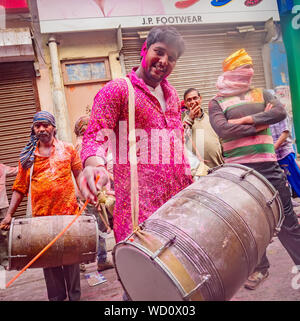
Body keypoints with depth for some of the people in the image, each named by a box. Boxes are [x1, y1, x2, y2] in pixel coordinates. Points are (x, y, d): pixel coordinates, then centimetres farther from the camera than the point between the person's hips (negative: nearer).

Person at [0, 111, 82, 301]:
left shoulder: (67, 149, 5)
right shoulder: (27, 156, 8)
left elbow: (79, 175, 5)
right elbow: (20, 187, 8)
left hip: (68, 213, -1)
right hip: (41, 216, 2)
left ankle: (74, 296, 24)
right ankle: (56, 297, 28)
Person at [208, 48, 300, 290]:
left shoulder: (260, 94, 14)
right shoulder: (216, 102, 5)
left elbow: (281, 112, -3)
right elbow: (223, 130, -12)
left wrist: (248, 119, -13)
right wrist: (261, 124, -7)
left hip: (267, 165, 2)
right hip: (237, 168, -1)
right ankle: (260, 267, 27)